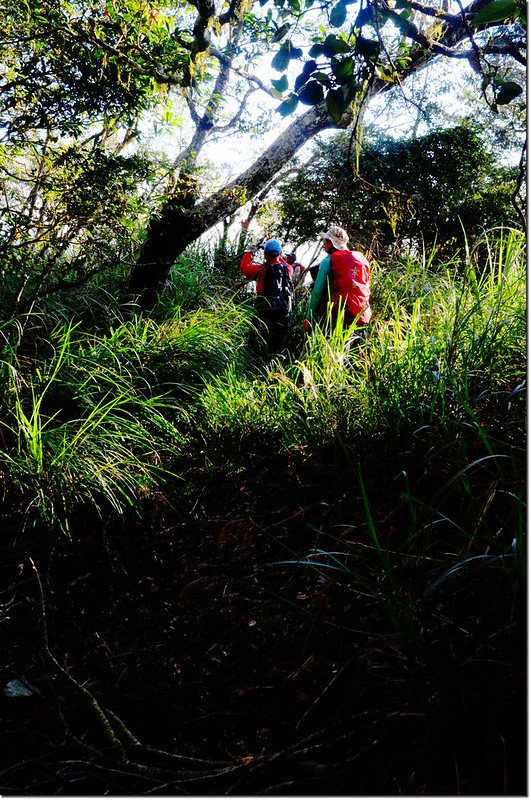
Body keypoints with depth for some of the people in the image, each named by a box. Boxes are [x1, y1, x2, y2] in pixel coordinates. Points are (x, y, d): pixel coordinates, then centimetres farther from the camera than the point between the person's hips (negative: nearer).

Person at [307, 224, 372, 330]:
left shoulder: (328, 261, -1)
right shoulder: (362, 259, 15)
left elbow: (317, 292, -5)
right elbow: (367, 290, 15)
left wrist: (310, 319, 0)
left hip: (338, 316, -5)